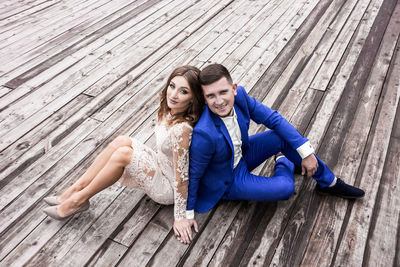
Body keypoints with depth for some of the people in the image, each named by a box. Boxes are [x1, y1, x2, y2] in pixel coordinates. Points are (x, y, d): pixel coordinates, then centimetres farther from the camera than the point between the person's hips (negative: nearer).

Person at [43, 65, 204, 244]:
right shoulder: (169, 110, -7)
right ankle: (76, 189, -4)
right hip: (160, 166, 8)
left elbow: (182, 177, -26)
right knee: (122, 141, -10)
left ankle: (78, 200, -4)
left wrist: (180, 217, -18)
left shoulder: (181, 129, -32)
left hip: (169, 189, -8)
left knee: (123, 153, -22)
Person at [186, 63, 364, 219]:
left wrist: (306, 152, -12)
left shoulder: (239, 95, -20)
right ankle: (284, 164, 16)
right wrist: (188, 213, -11)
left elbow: (273, 119, -10)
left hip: (241, 155, 6)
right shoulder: (204, 134, -37)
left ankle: (329, 182, 12)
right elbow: (193, 174, -23)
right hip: (227, 180, -6)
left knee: (285, 135, -9)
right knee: (285, 188, -22)